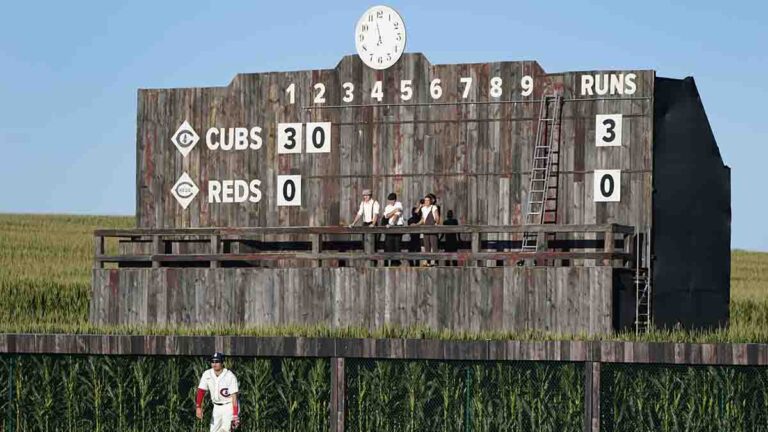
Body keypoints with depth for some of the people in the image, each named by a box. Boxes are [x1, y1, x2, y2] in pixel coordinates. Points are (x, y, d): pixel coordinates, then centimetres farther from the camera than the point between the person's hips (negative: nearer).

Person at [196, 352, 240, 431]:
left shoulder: (230, 376, -20)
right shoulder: (207, 375, -7)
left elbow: (234, 396, -21)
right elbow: (201, 391, -10)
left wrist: (235, 415, -27)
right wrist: (198, 407, -24)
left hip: (229, 406, -5)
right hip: (217, 407, 5)